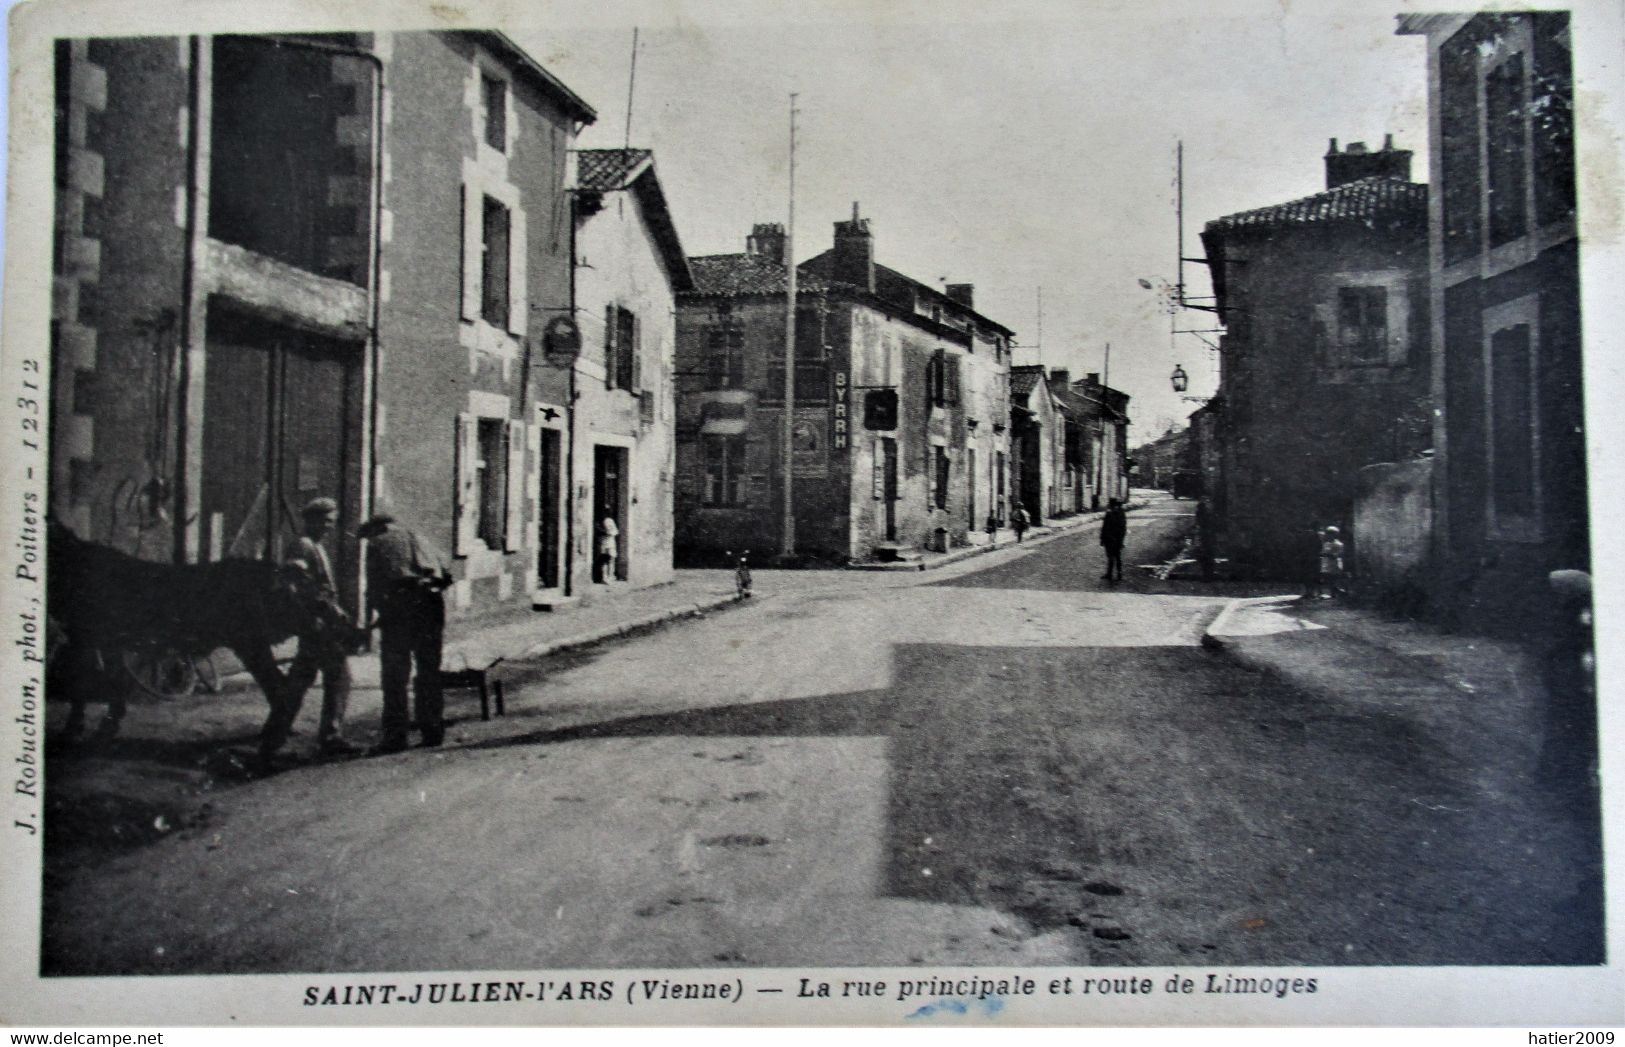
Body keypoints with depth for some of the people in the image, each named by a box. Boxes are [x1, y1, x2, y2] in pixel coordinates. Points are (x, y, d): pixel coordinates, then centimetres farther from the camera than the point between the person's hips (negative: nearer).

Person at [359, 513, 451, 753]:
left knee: (394, 675, 2)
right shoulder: (420, 542, 25)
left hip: (398, 601, -4)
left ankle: (395, 735, 1)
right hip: (431, 603, 4)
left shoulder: (378, 544, 13)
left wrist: (383, 611, 15)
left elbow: (374, 585, 5)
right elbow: (446, 575, 15)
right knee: (429, 671, 13)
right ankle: (433, 730, 14)